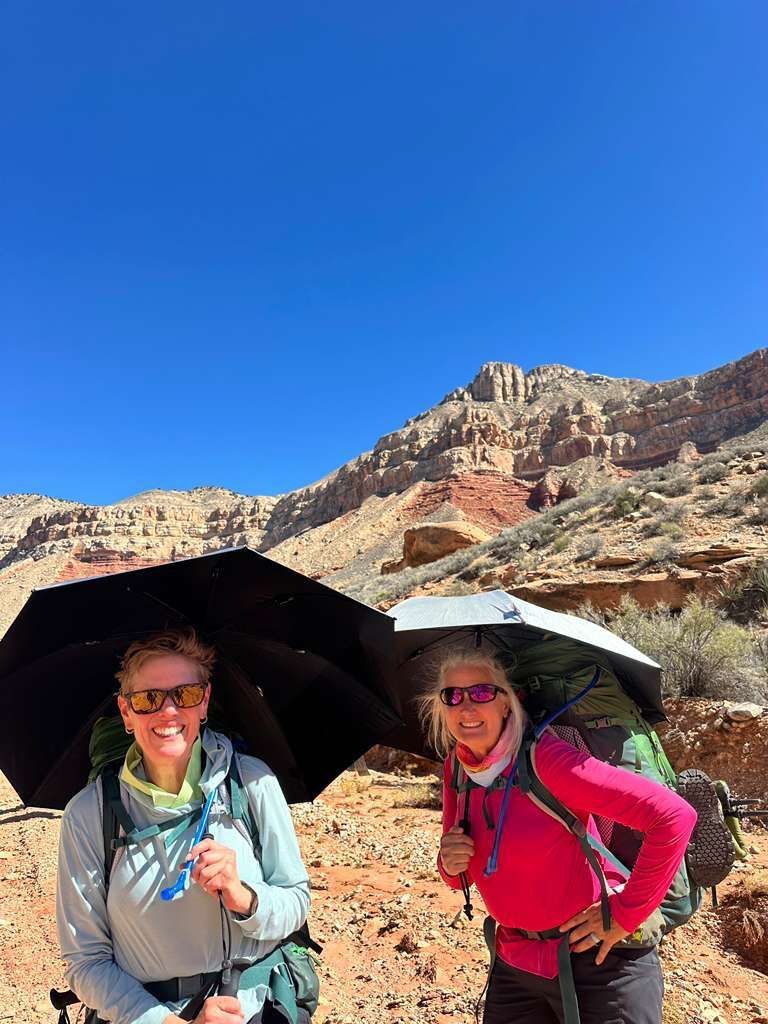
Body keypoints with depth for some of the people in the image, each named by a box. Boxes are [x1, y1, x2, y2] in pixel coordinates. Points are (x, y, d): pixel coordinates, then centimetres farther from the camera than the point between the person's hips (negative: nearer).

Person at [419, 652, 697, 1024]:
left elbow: (674, 816, -26)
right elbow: (462, 877, 9)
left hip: (597, 960, -6)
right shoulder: (455, 769, -4)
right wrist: (451, 865, -14)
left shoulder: (543, 757, -24)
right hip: (515, 963, 6)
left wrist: (625, 914, -18)